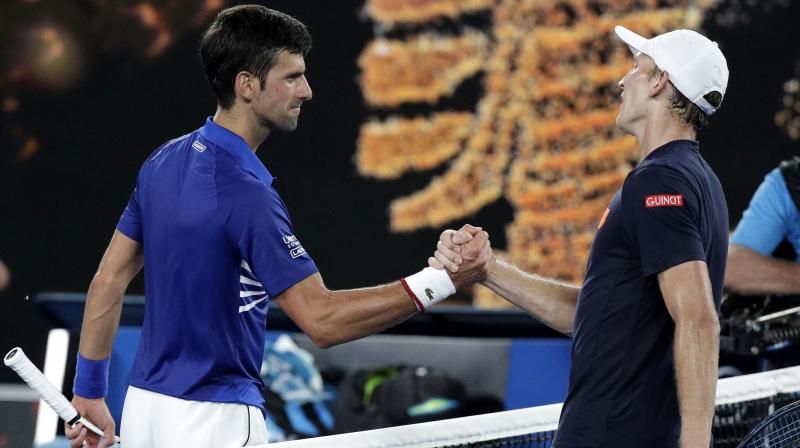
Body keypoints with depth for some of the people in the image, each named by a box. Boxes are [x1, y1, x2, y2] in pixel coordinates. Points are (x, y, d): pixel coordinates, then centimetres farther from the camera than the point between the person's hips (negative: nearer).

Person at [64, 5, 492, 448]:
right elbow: (322, 320, -25)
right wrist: (441, 281, -25)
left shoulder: (163, 162, 5)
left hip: (143, 407, 9)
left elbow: (108, 281, 11)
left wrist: (89, 392, 18)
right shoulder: (244, 192, -21)